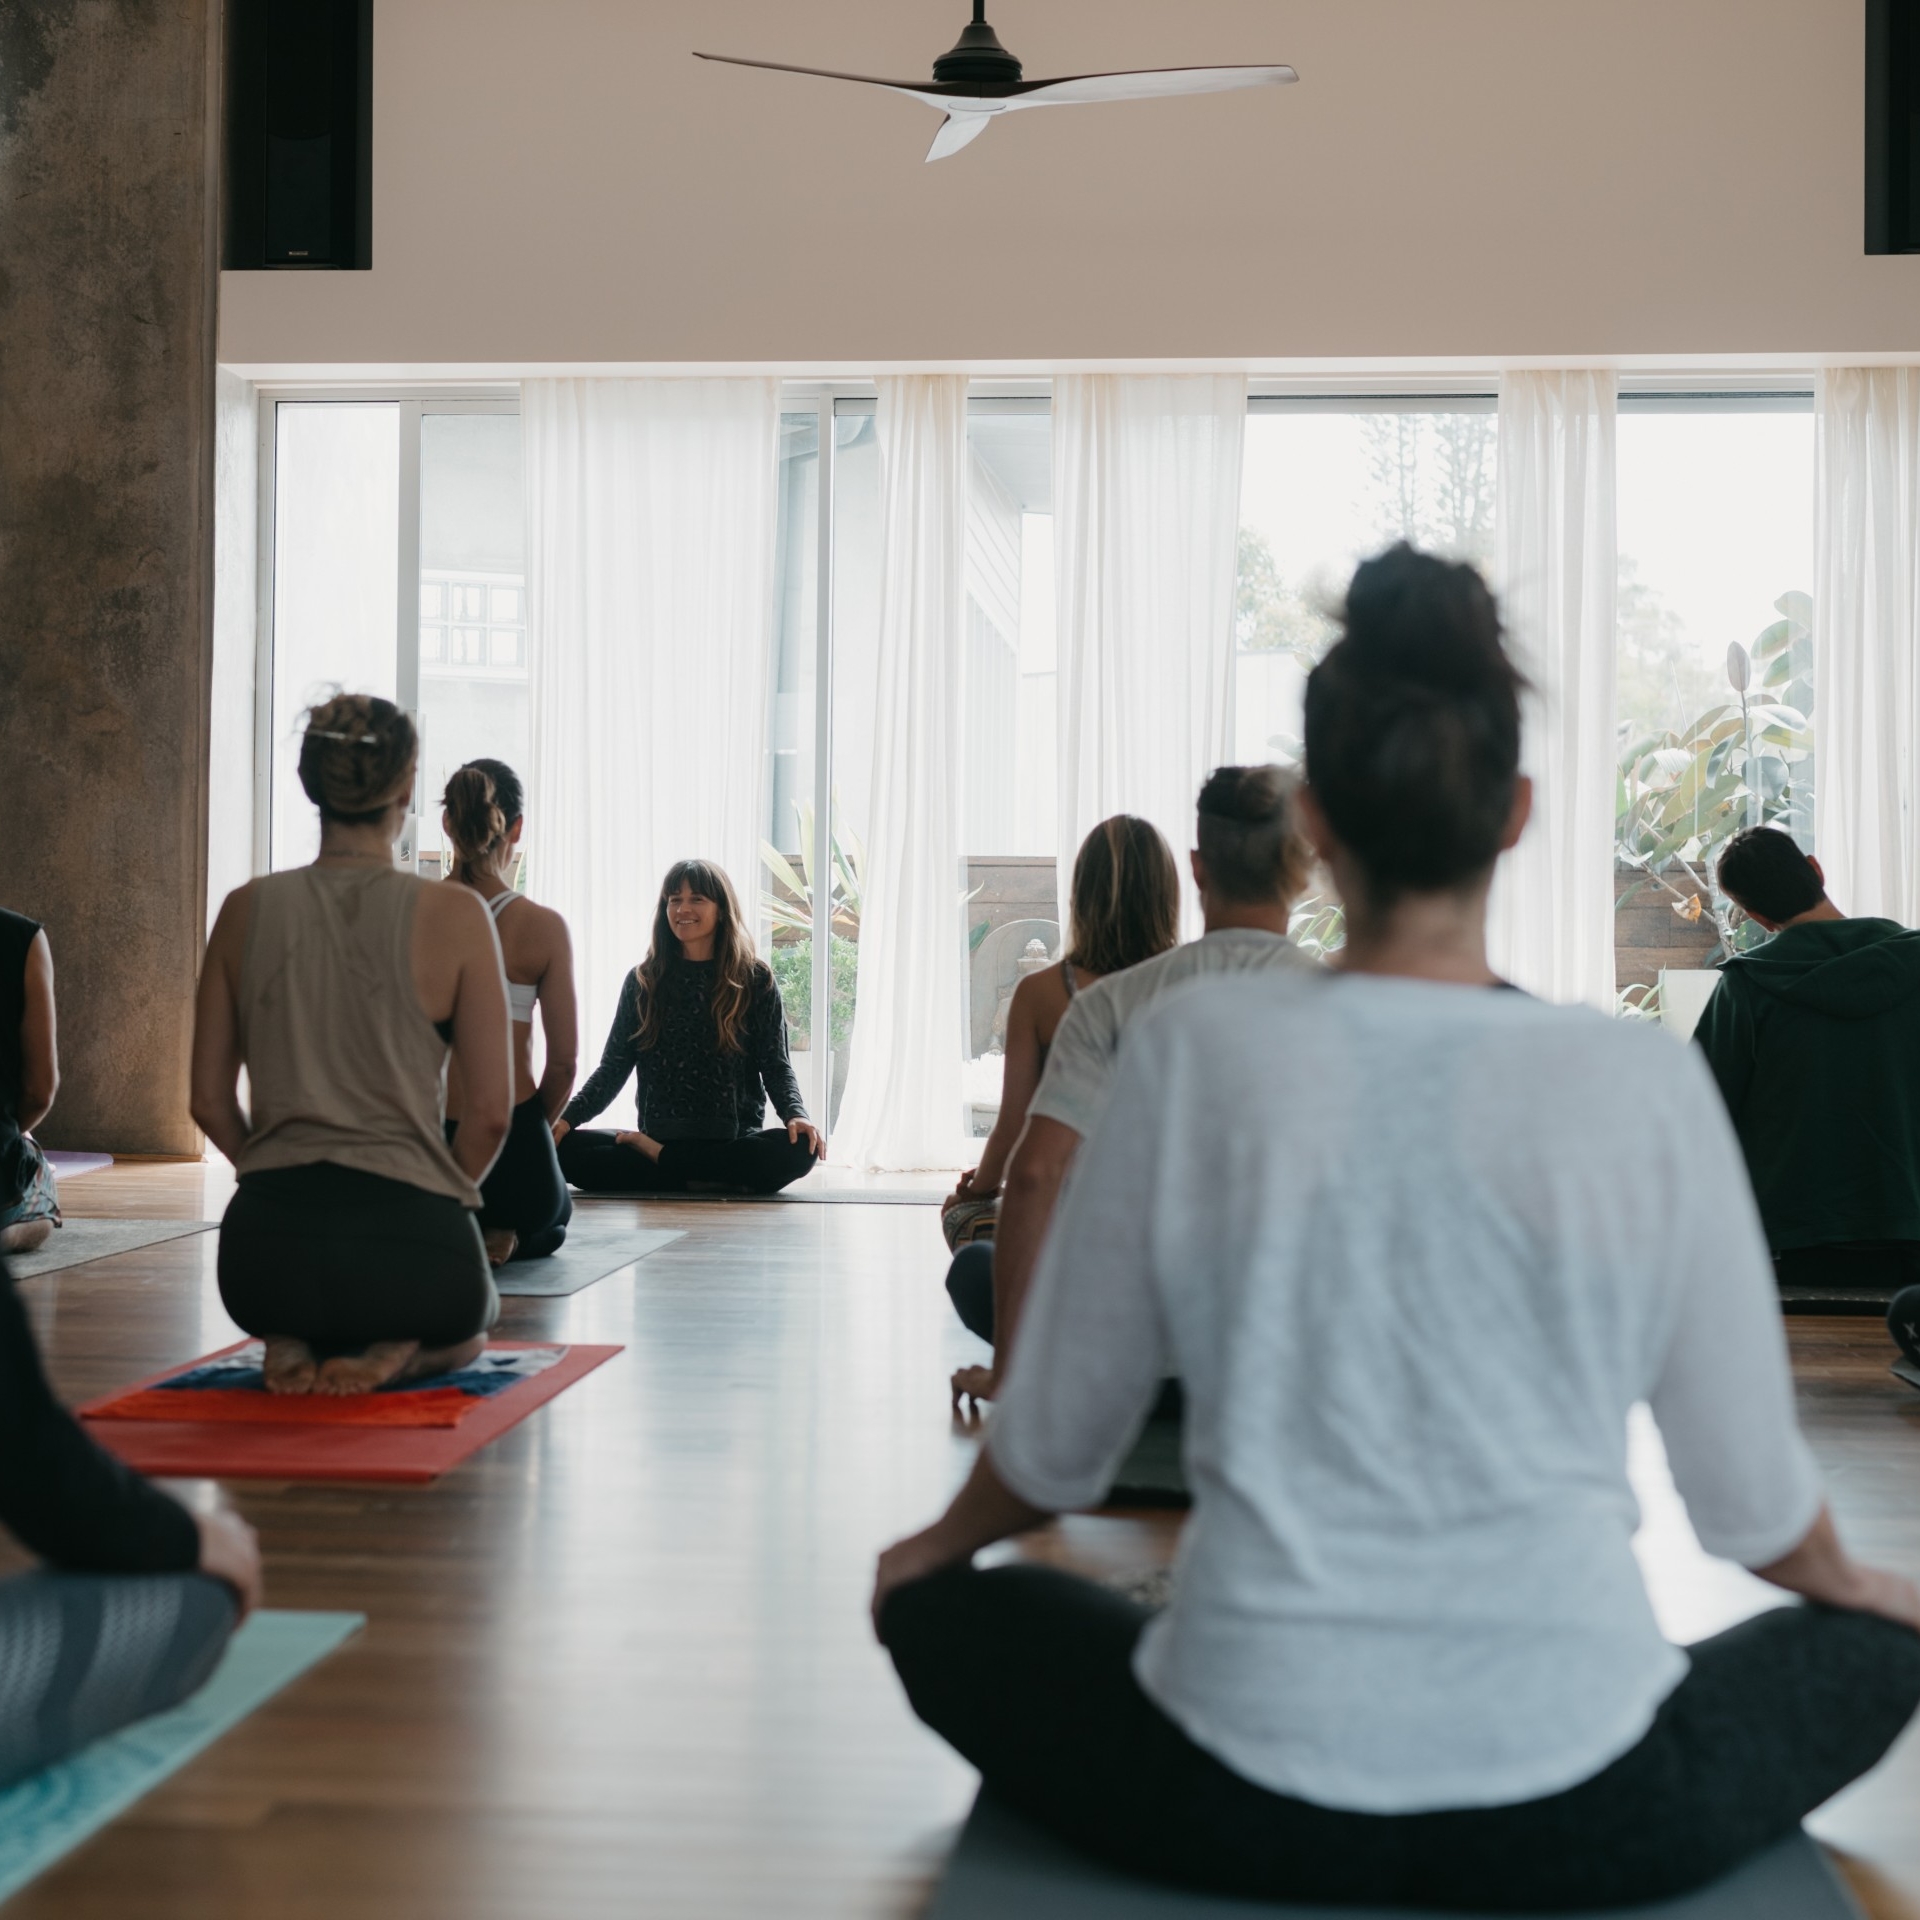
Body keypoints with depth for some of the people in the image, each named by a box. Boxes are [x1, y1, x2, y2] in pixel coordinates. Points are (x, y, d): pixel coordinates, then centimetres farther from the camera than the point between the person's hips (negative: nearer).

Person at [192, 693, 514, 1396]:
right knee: (467, 1321, 36)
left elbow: (209, 1100, 6)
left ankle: (291, 1345, 4)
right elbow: (489, 1111, -6)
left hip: (266, 1246, 3)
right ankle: (393, 1355, 0)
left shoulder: (246, 910, 1)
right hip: (408, 1240, -2)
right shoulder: (454, 916, -8)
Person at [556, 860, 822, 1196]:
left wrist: (796, 1115, -20)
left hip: (734, 1140, -1)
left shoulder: (755, 980, 5)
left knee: (800, 1148, -33)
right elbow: (614, 1066, 6)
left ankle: (659, 1158, -19)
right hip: (655, 1137, 1)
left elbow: (776, 1066, 1)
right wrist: (567, 1117, -11)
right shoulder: (643, 981, 9)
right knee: (565, 1147, -24)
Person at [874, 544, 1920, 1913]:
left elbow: (1059, 1435, 2)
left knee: (943, 1617, 29)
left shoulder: (1195, 1050, -10)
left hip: (1239, 1802, 0)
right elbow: (1750, 1491, 2)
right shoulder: (1645, 1085, -10)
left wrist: (939, 1544, 25)